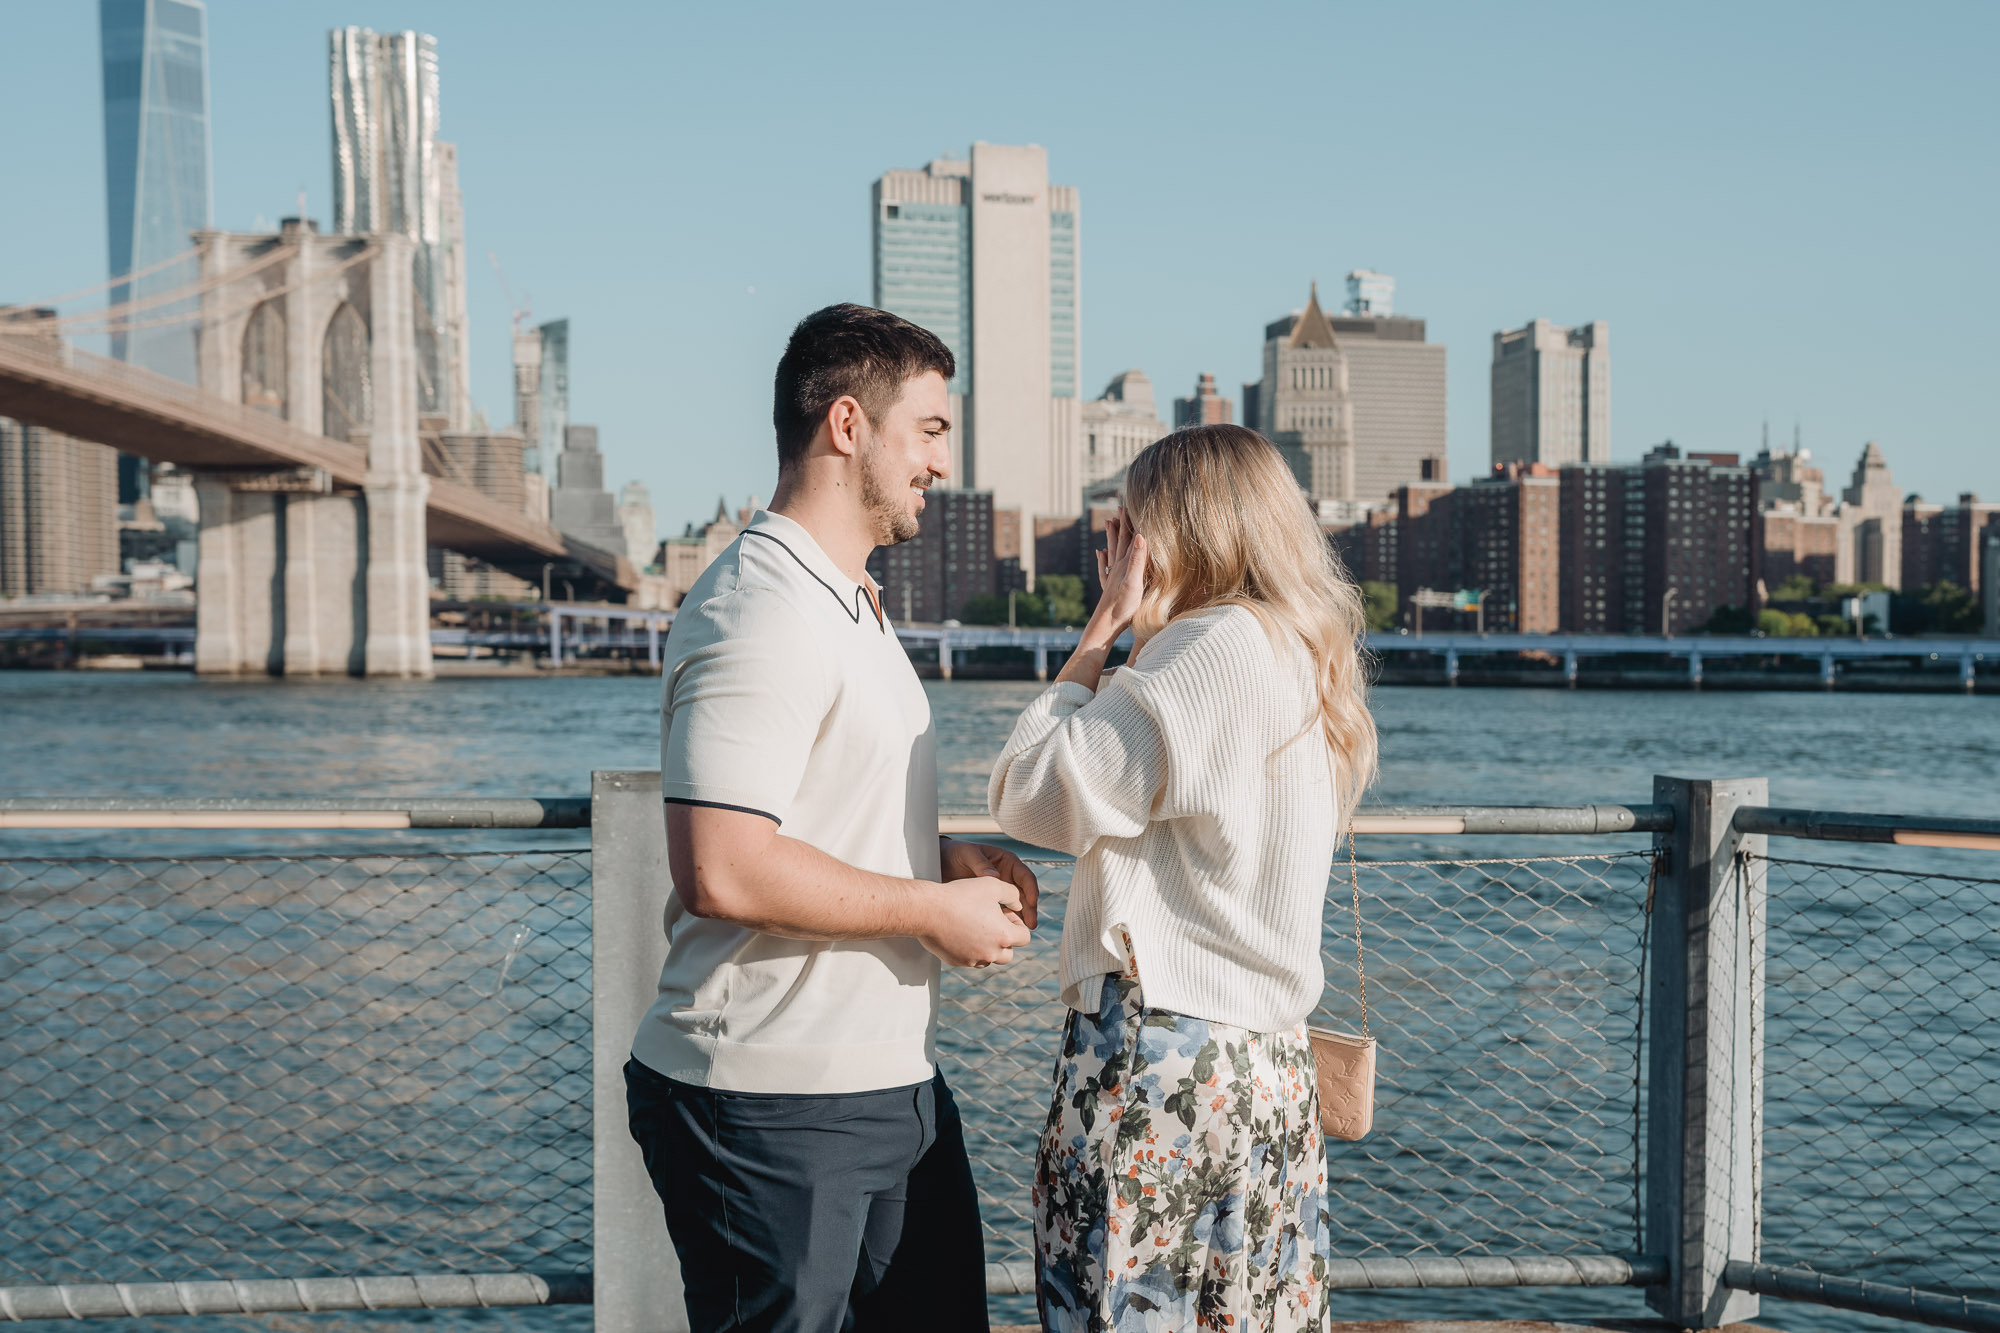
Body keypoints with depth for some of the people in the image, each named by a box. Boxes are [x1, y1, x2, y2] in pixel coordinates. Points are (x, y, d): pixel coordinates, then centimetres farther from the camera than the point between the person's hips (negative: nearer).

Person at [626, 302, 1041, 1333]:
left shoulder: (852, 606, 17)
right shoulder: (757, 614, -18)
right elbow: (724, 871, -27)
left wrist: (947, 856, 8)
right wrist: (934, 908, -16)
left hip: (894, 1084, 10)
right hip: (774, 1113, -10)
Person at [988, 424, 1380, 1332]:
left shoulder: (1216, 648, -13)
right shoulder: (1305, 661, 16)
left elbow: (1030, 793, -13)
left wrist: (1105, 625, -4)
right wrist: (1140, 631, 16)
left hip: (1163, 1060, -10)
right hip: (1266, 1060, 10)